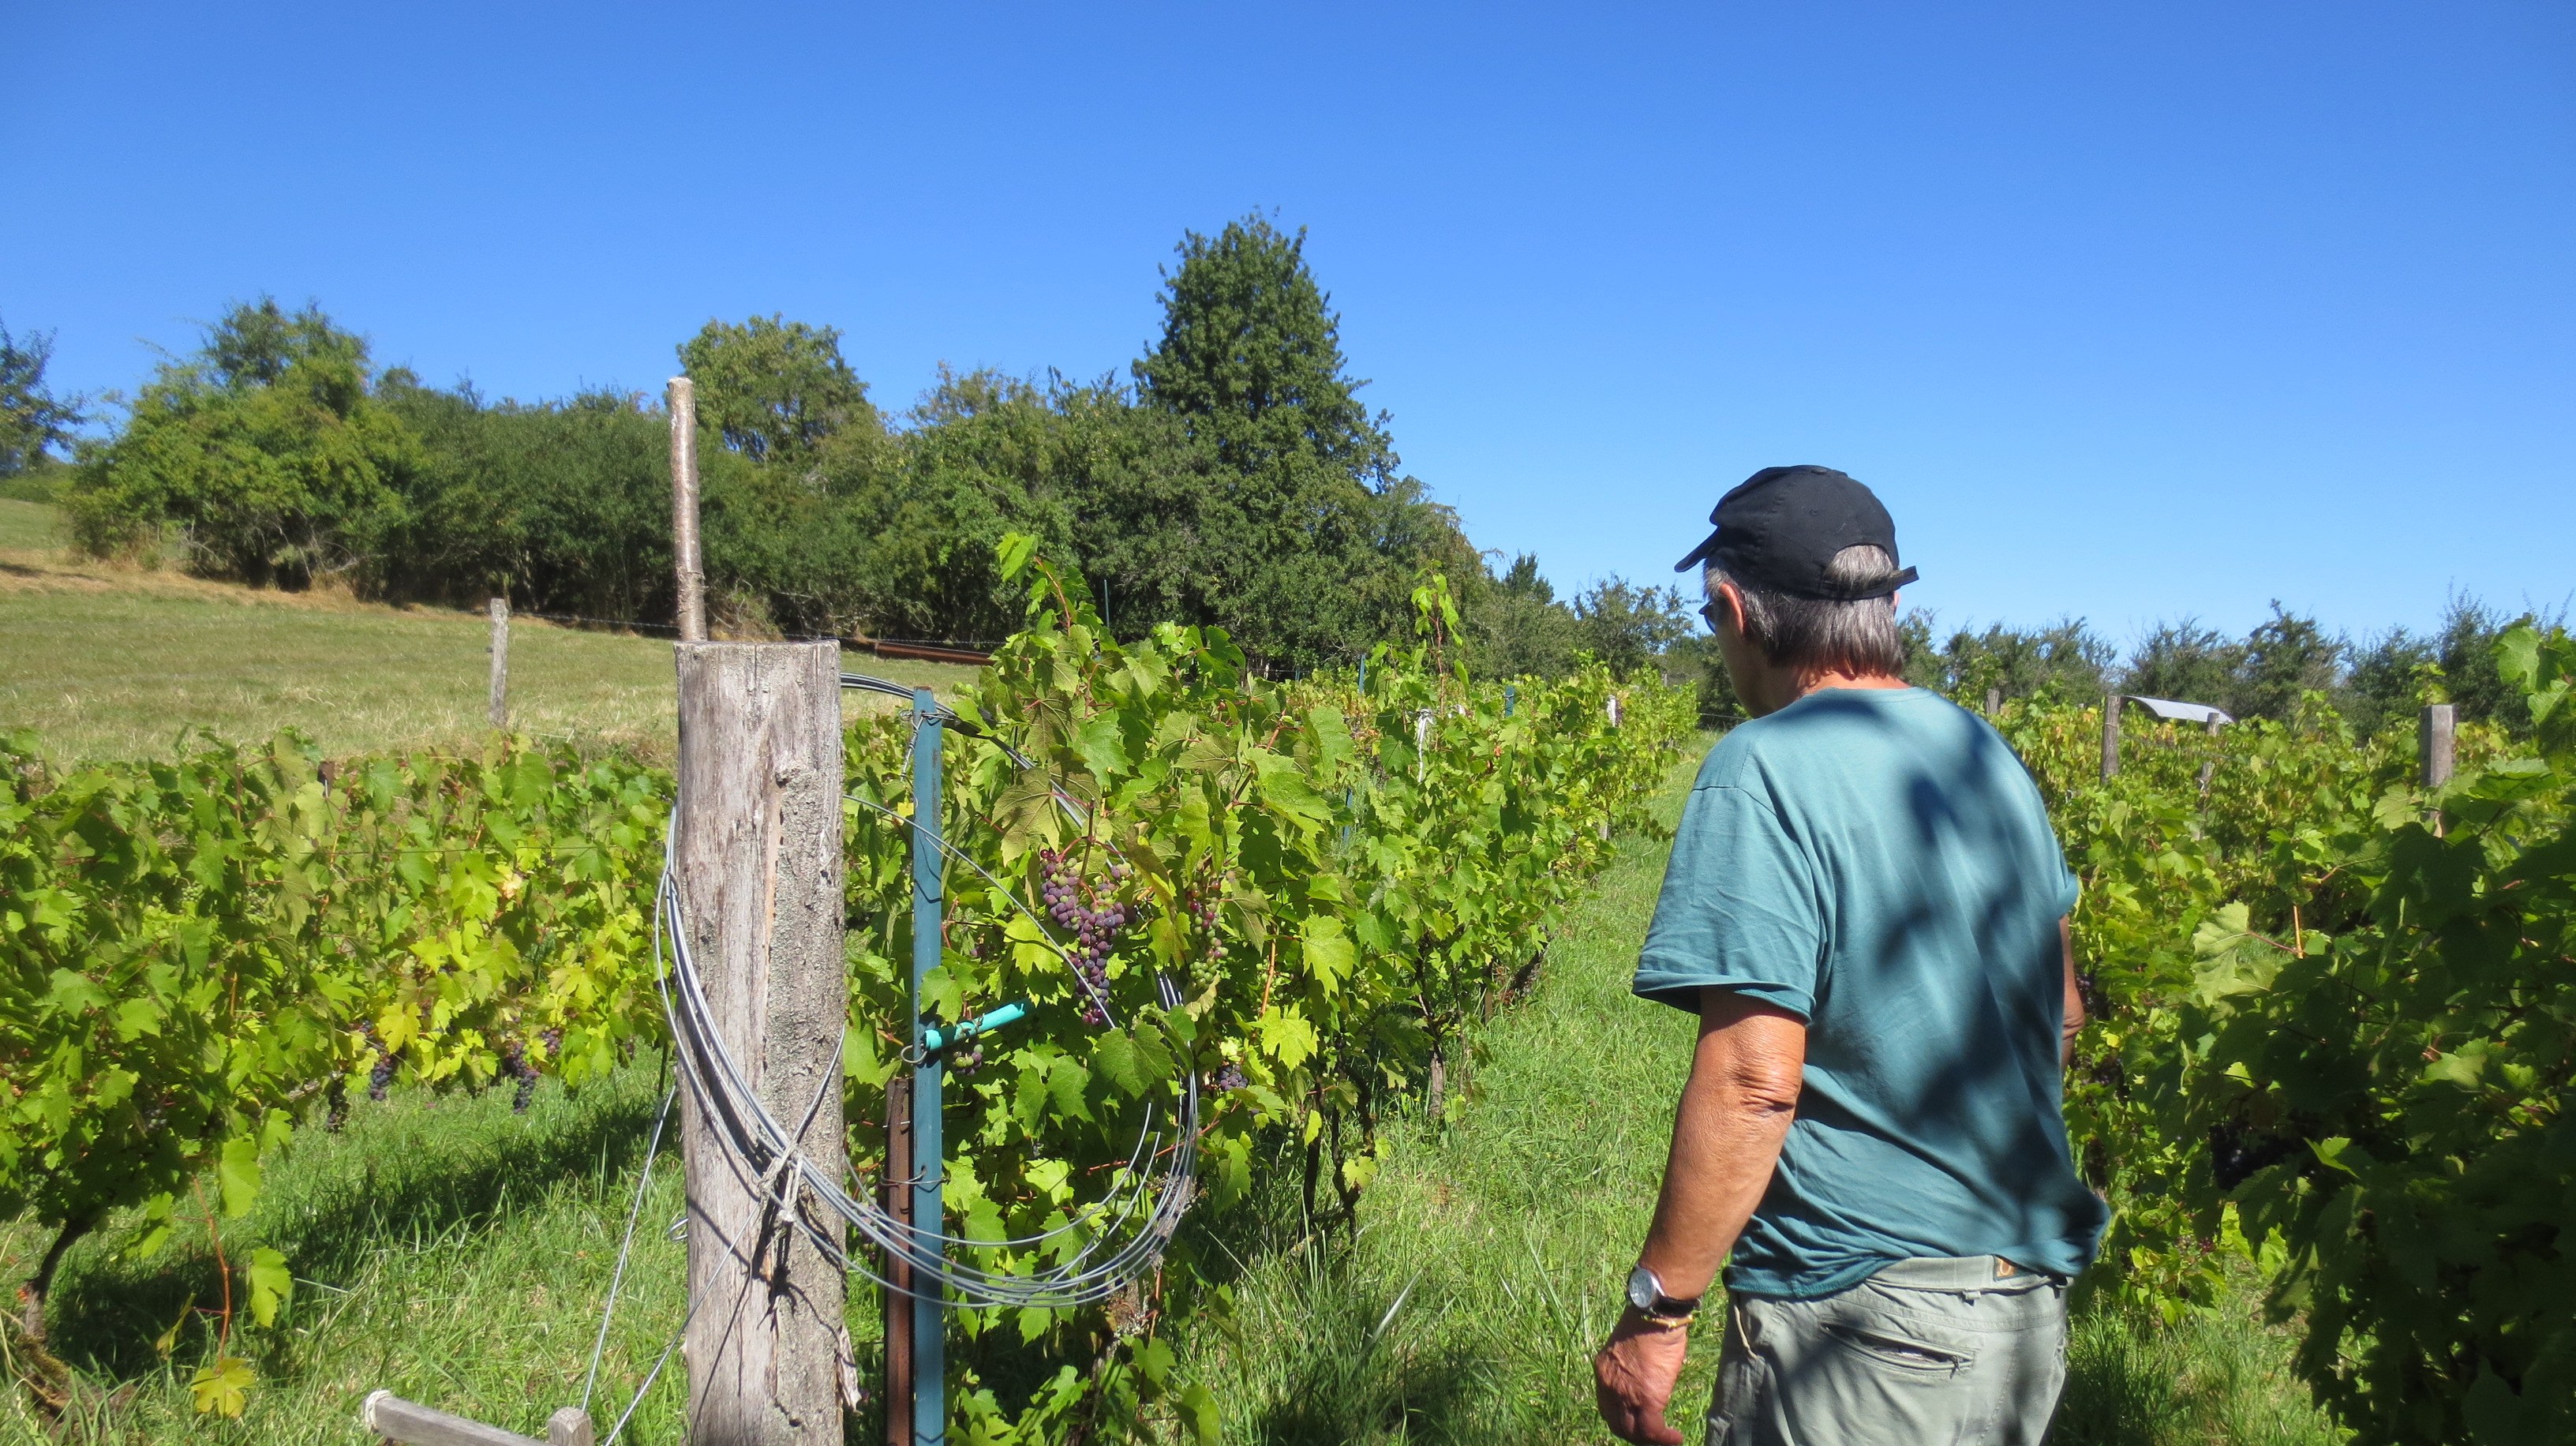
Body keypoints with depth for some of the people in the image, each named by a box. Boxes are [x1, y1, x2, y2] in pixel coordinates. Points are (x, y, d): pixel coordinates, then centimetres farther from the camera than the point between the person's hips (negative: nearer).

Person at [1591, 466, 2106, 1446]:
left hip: (1870, 1330, -8)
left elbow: (1753, 1081, -24)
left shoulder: (1766, 771, -19)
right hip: (2030, 1308, 8)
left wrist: (1655, 1310, -16)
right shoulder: (1988, 754, 6)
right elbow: (2062, 1017, 16)